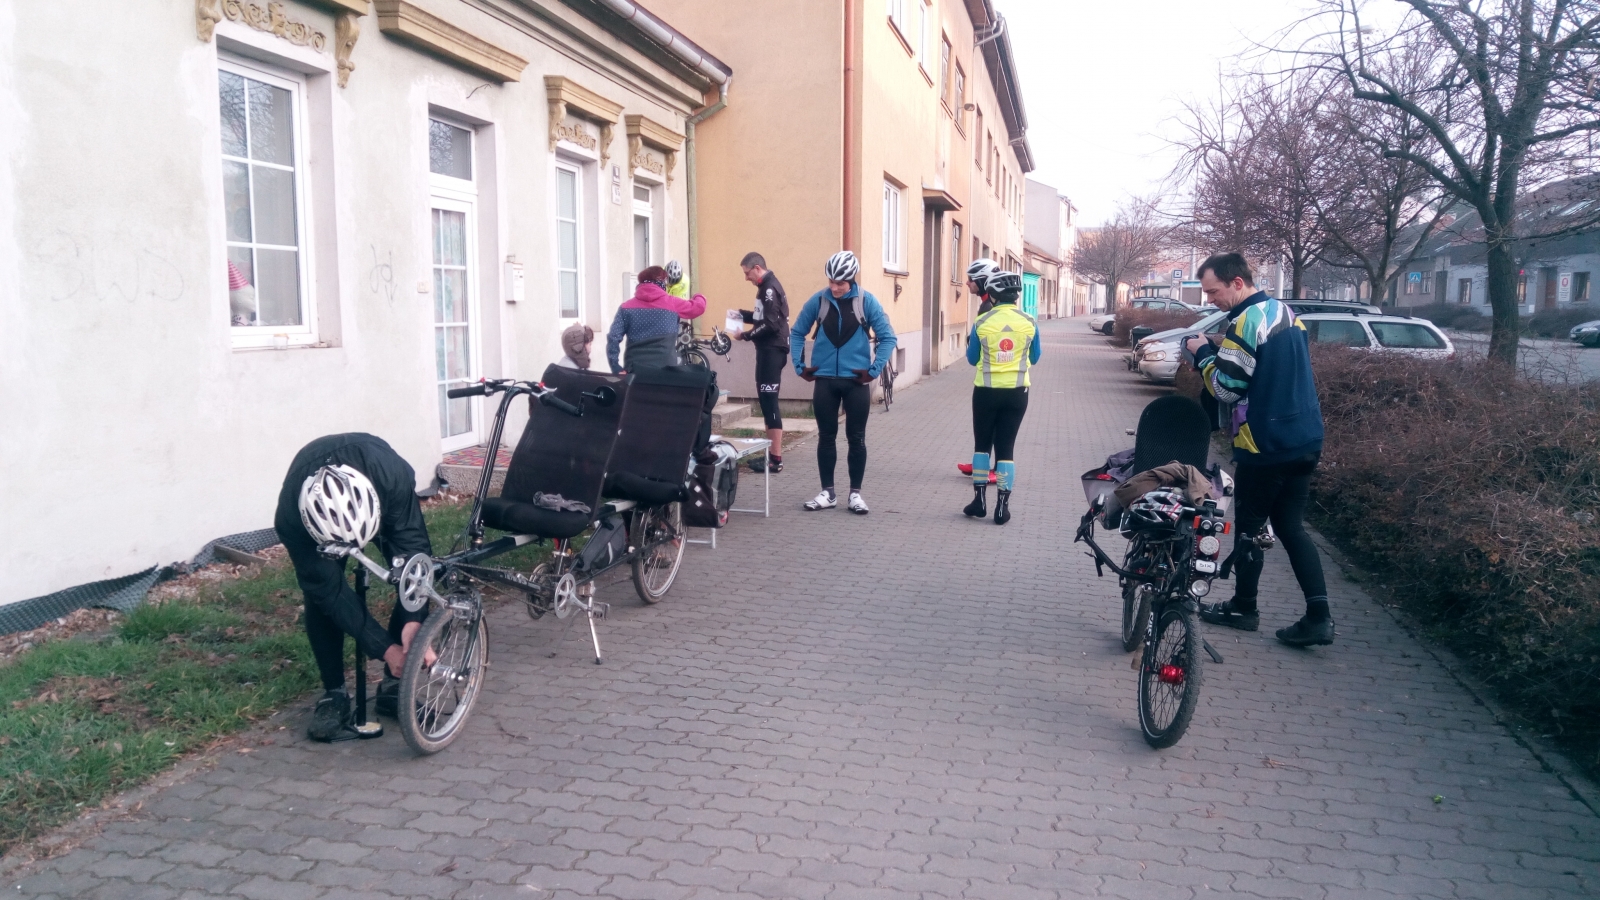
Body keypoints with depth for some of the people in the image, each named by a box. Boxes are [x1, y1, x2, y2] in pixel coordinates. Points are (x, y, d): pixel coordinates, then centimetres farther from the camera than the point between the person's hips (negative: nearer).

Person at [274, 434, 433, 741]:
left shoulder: (395, 475, -45)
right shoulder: (290, 518, -40)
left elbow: (412, 543, -34)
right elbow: (330, 591, -32)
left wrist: (414, 620, -44)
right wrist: (384, 648, -33)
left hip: (386, 498, 1)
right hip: (319, 519, 0)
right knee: (320, 596, -19)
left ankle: (394, 683, 2)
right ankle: (334, 693, 1)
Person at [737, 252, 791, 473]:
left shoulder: (769, 288, -15)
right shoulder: (768, 286, 17)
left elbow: (771, 324, -22)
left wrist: (746, 335, -15)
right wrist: (743, 313, 13)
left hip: (772, 350, -11)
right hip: (768, 349, 11)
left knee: (769, 400, -10)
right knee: (766, 400, 12)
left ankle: (776, 458, -9)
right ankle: (772, 452, 18)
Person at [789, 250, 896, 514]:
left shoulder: (867, 301, -6)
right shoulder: (818, 300, -1)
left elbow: (887, 337, -2)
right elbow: (797, 333, 9)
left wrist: (875, 369, -8)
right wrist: (799, 366, 3)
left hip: (856, 381, -1)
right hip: (824, 380, 2)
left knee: (856, 438, 5)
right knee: (826, 437, 7)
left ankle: (855, 494, 15)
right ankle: (828, 493, 17)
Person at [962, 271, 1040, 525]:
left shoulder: (981, 322, -8)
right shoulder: (1029, 323, -4)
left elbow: (972, 359, 3)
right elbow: (1034, 358, 9)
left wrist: (969, 345, 22)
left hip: (986, 391, -1)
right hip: (1016, 392, 1)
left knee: (982, 444, 14)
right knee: (1006, 446, 7)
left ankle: (979, 500, 15)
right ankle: (1002, 506, 5)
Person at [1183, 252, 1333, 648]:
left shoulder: (1246, 322, -17)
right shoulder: (1285, 312, 12)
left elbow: (1226, 389, -18)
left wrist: (1203, 354, -3)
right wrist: (1221, 351, 11)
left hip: (1266, 445, -8)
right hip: (1306, 439, 9)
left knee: (1250, 527, 8)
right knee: (1291, 527, 13)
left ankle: (1244, 608, 20)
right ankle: (1318, 616, 7)